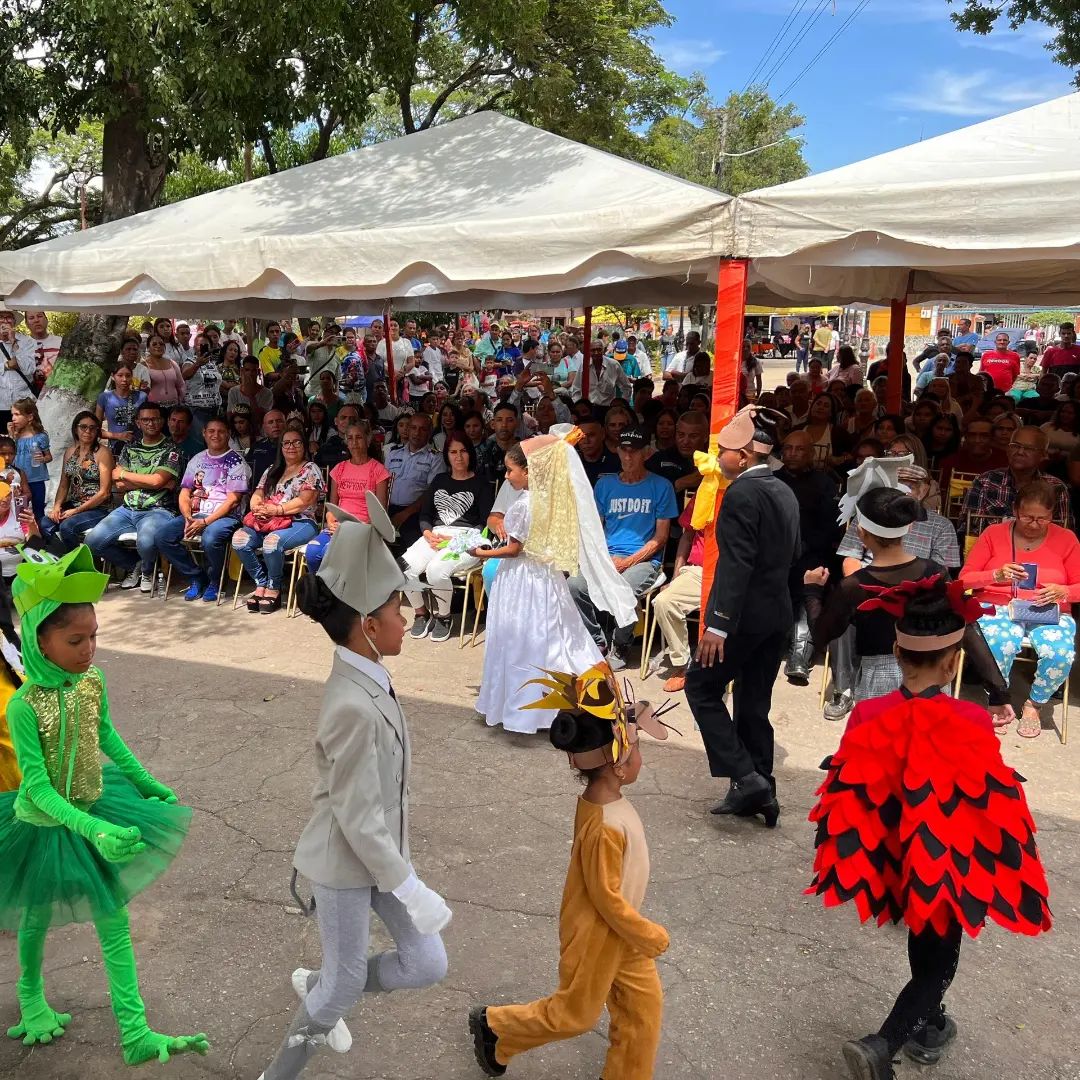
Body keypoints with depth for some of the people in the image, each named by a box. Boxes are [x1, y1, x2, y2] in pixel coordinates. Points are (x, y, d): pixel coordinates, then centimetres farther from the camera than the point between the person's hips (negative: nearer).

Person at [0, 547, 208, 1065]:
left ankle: (136, 1034, 16)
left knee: (114, 920, 7)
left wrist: (150, 784, 16)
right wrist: (92, 830, -41)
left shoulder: (92, 681, -12)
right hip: (47, 825, -4)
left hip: (97, 812, 4)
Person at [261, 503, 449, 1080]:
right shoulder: (353, 708, -33)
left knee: (427, 964, 14)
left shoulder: (367, 680, -4)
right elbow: (358, 820, -27)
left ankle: (317, 986, 38)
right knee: (346, 984, 13)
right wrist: (412, 892, -19)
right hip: (344, 863, -8)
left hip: (379, 850, 8)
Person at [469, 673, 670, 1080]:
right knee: (576, 1014, 14)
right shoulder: (604, 828, -37)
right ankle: (492, 1024, 33)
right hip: (597, 935, -8)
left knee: (645, 1004, 17)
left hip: (621, 929, 8)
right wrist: (651, 936, -14)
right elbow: (607, 898, -27)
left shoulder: (605, 799, -8)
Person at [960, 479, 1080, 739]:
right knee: (999, 645, -36)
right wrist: (997, 575, -16)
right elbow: (964, 579, 2)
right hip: (997, 607, -1)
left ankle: (1034, 704, -1)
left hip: (1049, 613, 1)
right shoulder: (993, 534, 4)